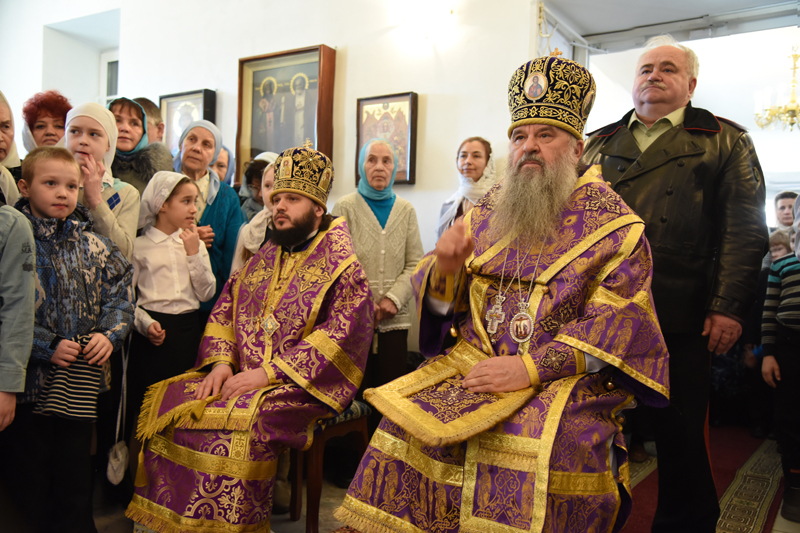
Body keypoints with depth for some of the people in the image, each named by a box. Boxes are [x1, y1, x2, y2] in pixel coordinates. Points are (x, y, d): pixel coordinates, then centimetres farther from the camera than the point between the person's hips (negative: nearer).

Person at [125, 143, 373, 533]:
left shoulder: (342, 267, -4)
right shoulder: (261, 261, 18)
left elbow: (342, 335, -15)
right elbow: (224, 310, 16)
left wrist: (268, 372, -18)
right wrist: (221, 362, -4)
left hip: (301, 385, -6)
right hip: (243, 374, 7)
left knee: (236, 423, -32)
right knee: (168, 405, -12)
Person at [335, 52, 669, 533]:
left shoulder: (615, 225, 2)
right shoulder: (487, 213, 13)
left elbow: (615, 326, -8)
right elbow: (441, 308, 13)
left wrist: (531, 367, -19)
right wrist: (445, 269, -12)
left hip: (565, 376, -3)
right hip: (476, 362, 4)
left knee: (539, 440, -33)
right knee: (404, 418, -19)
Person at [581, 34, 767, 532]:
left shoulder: (725, 141, 9)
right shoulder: (599, 144, 17)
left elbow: (744, 229, 0)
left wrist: (729, 306, -11)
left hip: (680, 320, -2)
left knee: (681, 435, 7)